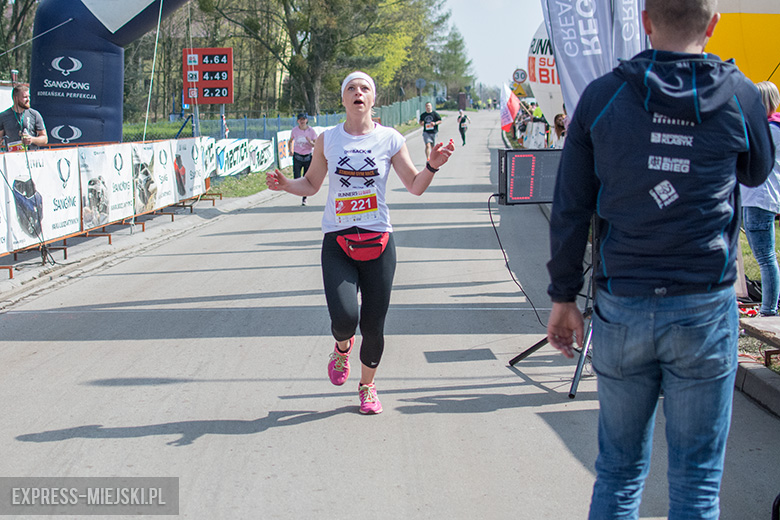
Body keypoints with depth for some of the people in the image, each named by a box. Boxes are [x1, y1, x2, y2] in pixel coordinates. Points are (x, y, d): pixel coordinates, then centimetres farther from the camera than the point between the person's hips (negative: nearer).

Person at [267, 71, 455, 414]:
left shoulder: (389, 139, 2)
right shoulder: (327, 140, 4)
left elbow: (415, 186, 5)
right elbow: (311, 184, 15)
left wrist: (432, 166, -14)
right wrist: (285, 185, -5)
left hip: (378, 242, 0)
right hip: (337, 243, 0)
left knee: (373, 327, 2)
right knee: (344, 318, -18)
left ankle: (367, 386, 29)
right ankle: (342, 347, 21)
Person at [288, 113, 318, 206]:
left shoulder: (311, 131, -4)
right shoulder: (294, 130, 0)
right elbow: (290, 141, 16)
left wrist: (310, 142, -23)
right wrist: (290, 151, 2)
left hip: (308, 157, -1)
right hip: (297, 156, 1)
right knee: (296, 178, -10)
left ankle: (304, 198, 17)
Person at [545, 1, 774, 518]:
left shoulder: (601, 97, -2)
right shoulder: (740, 96, -4)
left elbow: (569, 209, 1)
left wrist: (564, 296, 10)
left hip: (622, 309, 2)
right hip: (705, 311, -1)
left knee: (619, 472, 14)